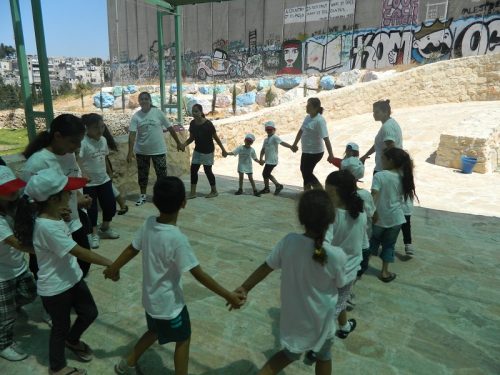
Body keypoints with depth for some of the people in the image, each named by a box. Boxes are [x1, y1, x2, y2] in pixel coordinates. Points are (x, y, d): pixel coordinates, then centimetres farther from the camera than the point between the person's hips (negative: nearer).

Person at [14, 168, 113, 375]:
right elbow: (80, 252, -28)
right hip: (55, 288, -8)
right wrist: (110, 263, -22)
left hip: (72, 278, 8)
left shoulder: (54, 217, -4)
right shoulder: (46, 226, -32)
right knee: (61, 327, 15)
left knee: (89, 313, 20)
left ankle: (72, 340, 51)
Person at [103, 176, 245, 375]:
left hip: (151, 298, 7)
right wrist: (228, 296, -20)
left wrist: (113, 268, 23)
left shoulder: (148, 224, -11)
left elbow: (131, 249, 5)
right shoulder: (178, 239, -32)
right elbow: (199, 275, -28)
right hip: (169, 302, -7)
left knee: (155, 331, 31)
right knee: (183, 339, 16)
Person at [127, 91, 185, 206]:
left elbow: (170, 128, -2)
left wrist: (178, 143, 2)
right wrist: (130, 152, -22)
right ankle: (142, 195, 30)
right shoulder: (136, 116, -6)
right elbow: (132, 134, -13)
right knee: (142, 174, 13)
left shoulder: (158, 113, -8)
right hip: (141, 151, 2)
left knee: (162, 174, 4)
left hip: (158, 150, -2)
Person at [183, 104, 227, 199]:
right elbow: (191, 138, 8)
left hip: (208, 151, -6)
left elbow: (216, 137, -11)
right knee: (193, 169, 2)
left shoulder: (208, 124, -19)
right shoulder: (192, 124, -4)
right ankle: (193, 192, 10)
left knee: (207, 170, 0)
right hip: (197, 150, 6)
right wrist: (184, 145, -9)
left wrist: (223, 149, -5)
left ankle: (214, 191, 18)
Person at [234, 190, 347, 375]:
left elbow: (265, 267, -10)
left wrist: (244, 288, 4)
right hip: (320, 318, -2)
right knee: (323, 357, 28)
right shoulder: (337, 255, -27)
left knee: (289, 354, 29)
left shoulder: (288, 241, -21)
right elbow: (339, 285, -7)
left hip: (293, 315, 2)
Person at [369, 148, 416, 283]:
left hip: (380, 218, -2)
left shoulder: (379, 176, -17)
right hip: (395, 218, 3)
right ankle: (384, 272, 23)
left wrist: (374, 213, -19)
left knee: (373, 242, 20)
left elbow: (374, 196, -24)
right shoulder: (403, 176, -3)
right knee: (389, 245, 17)